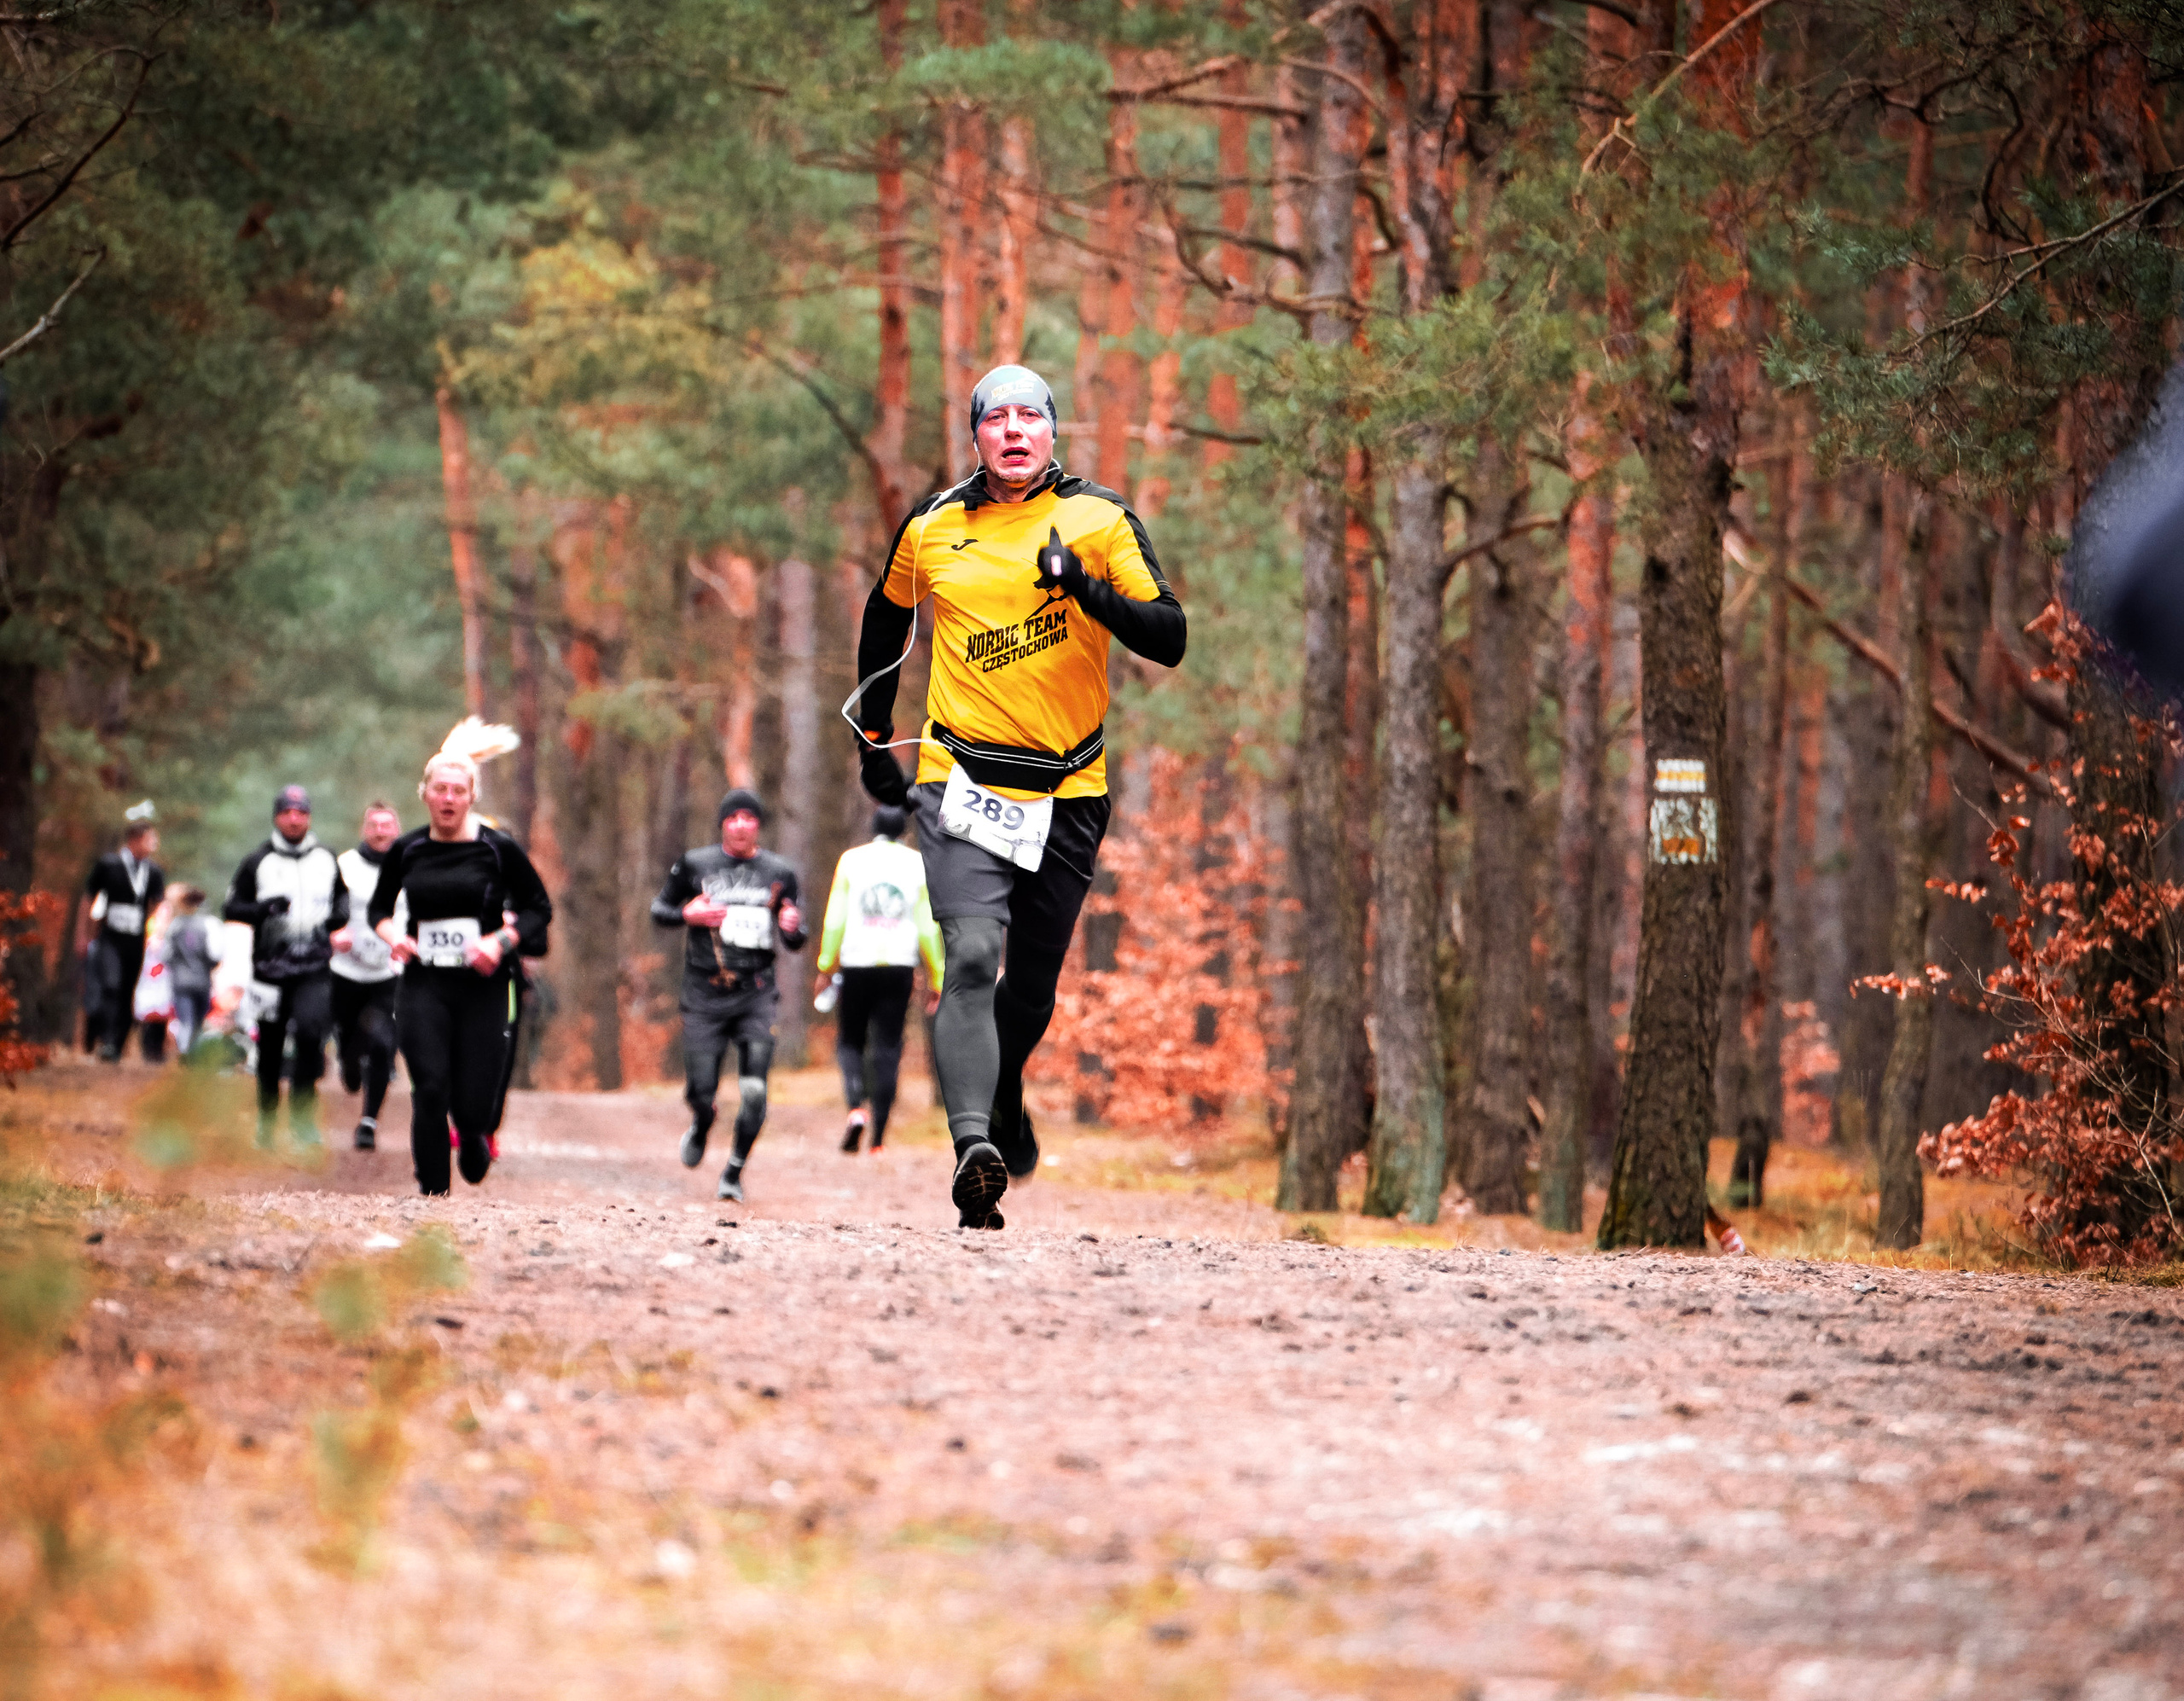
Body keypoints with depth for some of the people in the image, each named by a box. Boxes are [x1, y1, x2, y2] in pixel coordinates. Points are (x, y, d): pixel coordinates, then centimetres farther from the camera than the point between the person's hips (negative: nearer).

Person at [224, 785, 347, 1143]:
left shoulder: (327, 861, 10)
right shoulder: (258, 862, 4)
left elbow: (342, 898, 24)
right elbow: (231, 907, 3)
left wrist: (337, 916, 1)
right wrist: (264, 909, -16)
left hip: (315, 969, 0)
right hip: (271, 965, 0)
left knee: (310, 1030, -21)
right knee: (270, 1048, 6)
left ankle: (302, 1111, -10)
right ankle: (267, 1115, 25)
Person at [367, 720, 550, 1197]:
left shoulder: (498, 849, -3)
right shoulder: (406, 850, 4)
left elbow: (540, 908, 6)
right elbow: (378, 907, 19)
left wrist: (503, 941, -12)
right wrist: (392, 934, -3)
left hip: (483, 988, -1)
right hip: (423, 986, 1)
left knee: (473, 1106, -3)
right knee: (430, 1093, -14)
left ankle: (474, 1138, 35)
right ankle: (433, 1193, -2)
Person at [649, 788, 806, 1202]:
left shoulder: (779, 873, 7)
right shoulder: (694, 864, 4)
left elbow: (796, 942, 14)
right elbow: (659, 909, 13)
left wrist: (793, 929, -11)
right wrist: (688, 914, -8)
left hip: (756, 995, 0)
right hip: (705, 994, 0)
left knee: (754, 1092, -12)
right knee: (700, 1090, -2)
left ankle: (734, 1172, 5)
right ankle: (701, 1128, 36)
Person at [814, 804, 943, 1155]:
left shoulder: (852, 860, 2)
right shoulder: (918, 865, 4)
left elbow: (835, 918, -1)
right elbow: (929, 926, 3)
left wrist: (826, 966, 5)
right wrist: (936, 979, 7)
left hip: (857, 965, -1)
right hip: (899, 967, 1)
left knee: (850, 1043, 12)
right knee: (887, 1050, 5)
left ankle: (856, 1109, -15)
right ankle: (879, 1137, 1)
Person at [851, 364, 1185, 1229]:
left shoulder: (1101, 519, -1)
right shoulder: (931, 529, 3)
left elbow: (1169, 640, -8)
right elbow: (887, 616, 23)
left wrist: (1086, 588, -24)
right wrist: (874, 736, 23)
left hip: (1069, 791, 1)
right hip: (963, 783, -1)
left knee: (1032, 982, 12)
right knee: (972, 957, -22)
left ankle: (1005, 1099, 44)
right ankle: (973, 1146, -32)